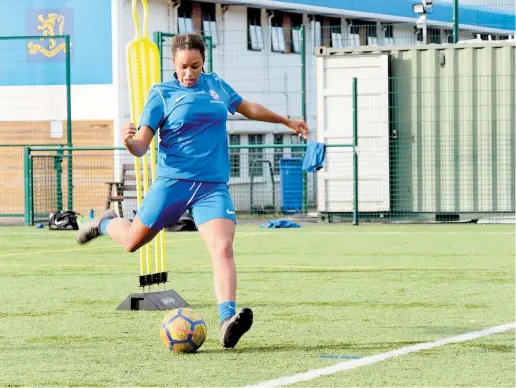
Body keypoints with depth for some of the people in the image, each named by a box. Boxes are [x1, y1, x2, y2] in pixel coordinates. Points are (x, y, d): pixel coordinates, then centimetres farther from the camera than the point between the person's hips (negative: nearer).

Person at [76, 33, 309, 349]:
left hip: (214, 186, 2)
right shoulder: (162, 94, -2)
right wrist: (129, 140, -31)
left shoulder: (216, 85, 11)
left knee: (222, 247, -21)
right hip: (173, 182, -2)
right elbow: (142, 146, -8)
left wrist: (286, 121, 40)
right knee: (133, 241, 11)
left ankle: (228, 321, -32)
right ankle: (107, 224, 47)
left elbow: (248, 108, 31)